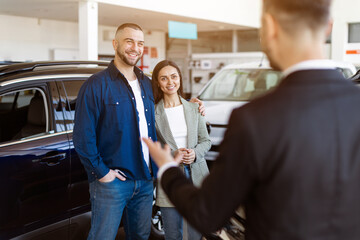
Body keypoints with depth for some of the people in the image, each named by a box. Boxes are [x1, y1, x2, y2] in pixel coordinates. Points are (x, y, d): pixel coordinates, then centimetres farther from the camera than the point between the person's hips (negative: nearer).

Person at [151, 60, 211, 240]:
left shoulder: (194, 108, 7)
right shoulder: (153, 112, -3)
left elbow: (206, 141, 11)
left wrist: (195, 153, -9)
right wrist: (172, 155, -16)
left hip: (196, 176, 2)